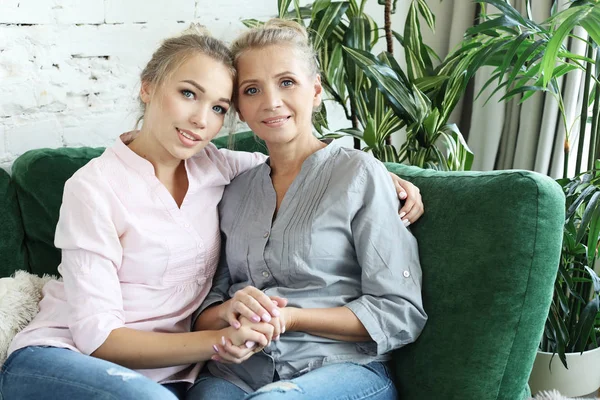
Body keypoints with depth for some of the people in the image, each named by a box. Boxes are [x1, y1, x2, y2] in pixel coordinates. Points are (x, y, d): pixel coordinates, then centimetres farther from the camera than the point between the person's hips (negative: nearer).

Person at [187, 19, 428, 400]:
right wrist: (230, 312, -12)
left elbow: (401, 314, -6)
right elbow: (204, 314, 12)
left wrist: (289, 317, -16)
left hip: (344, 368, -3)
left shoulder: (358, 172, -2)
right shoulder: (235, 191, 13)